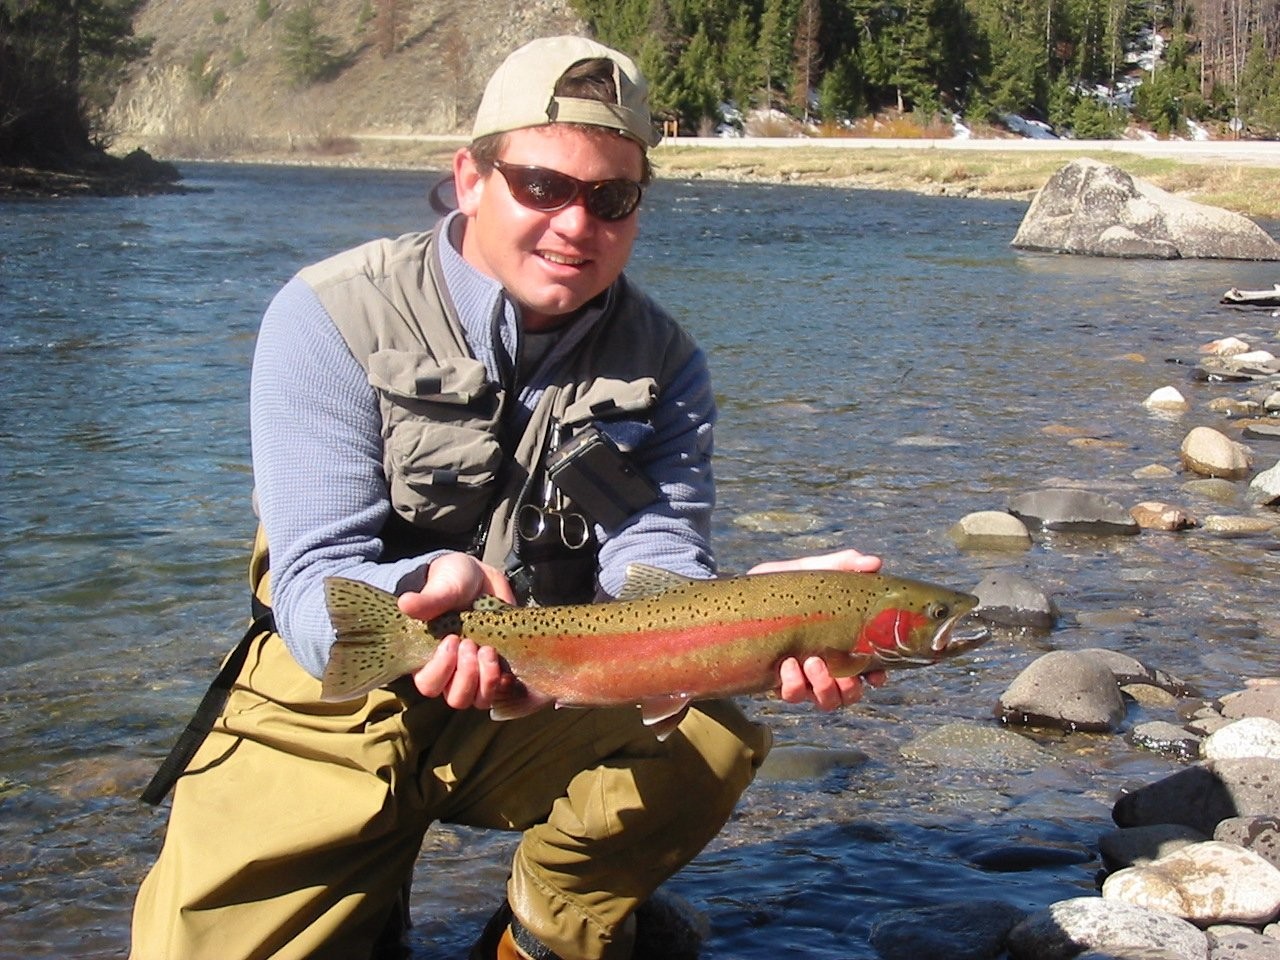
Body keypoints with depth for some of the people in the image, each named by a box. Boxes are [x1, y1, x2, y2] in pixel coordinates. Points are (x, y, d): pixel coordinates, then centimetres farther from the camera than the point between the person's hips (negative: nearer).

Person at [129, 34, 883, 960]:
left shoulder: (662, 361, -3)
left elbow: (651, 572, -15)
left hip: (541, 706, 2)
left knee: (716, 736, -25)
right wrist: (429, 591, -45)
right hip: (335, 713, -2)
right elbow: (316, 584, -21)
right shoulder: (332, 317, -14)